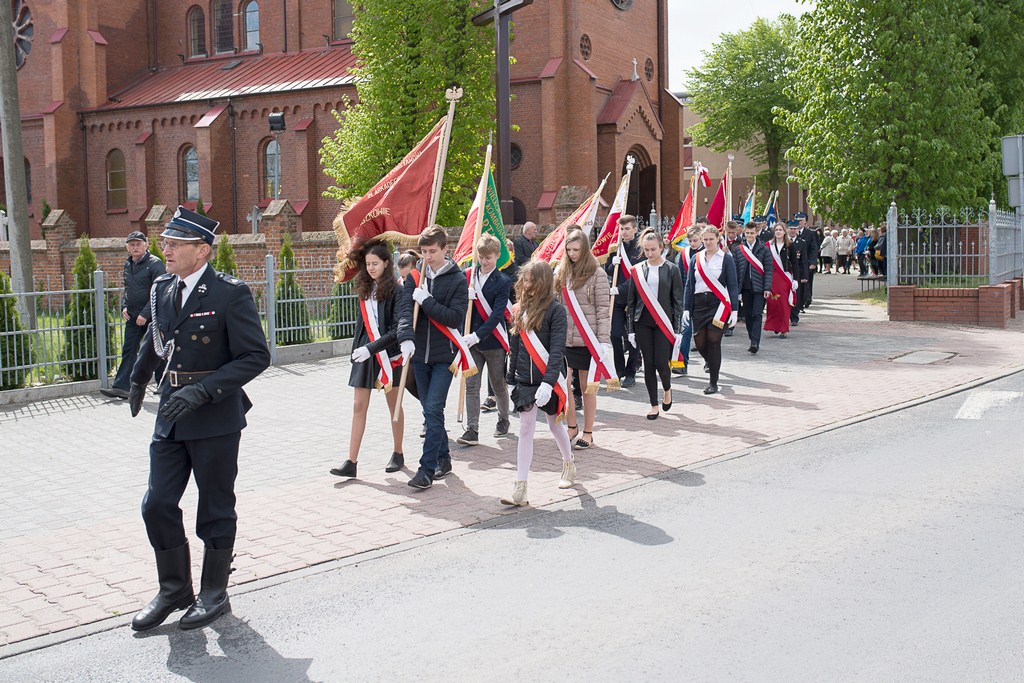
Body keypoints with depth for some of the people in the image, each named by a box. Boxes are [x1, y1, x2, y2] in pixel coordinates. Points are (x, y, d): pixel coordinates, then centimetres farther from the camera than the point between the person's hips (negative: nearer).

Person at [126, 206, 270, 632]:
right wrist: (138, 381, 39)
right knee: (157, 505, 6)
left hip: (215, 418, -6)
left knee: (215, 510, 7)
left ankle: (215, 594, 24)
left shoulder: (230, 293, -13)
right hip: (172, 416, 6)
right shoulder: (163, 289, 7)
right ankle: (174, 589, 25)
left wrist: (202, 390, -25)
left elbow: (255, 357, -16)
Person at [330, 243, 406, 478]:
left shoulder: (396, 291, -11)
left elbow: (398, 329, -16)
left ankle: (398, 454, 25)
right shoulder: (364, 289, 7)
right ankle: (351, 462, 2)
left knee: (394, 405, 10)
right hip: (364, 353, 5)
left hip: (388, 355, -5)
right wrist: (357, 349, 12)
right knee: (359, 406, 1)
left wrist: (371, 348, -22)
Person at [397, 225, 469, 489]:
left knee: (434, 410, -11)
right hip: (420, 353, 5)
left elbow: (455, 318, -12)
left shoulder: (457, 279, -5)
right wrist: (406, 338, -25)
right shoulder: (415, 277, 5)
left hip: (444, 354, -4)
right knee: (429, 410, 12)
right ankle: (443, 458, 27)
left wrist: (426, 301, -17)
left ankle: (427, 469, -7)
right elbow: (406, 309, -8)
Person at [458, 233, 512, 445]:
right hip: (471, 340, 3)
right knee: (471, 385, -2)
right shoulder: (468, 276, 4)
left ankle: (503, 420, 33)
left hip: (493, 341, -3)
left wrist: (477, 336, -25)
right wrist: (466, 296, -14)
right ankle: (472, 430, -3)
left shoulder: (503, 282, -7)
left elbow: (496, 316, -16)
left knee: (498, 385, 11)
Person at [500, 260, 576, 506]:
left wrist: (548, 382, -26)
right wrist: (511, 380, 12)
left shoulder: (555, 310, -10)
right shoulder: (520, 310, 7)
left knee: (555, 424, 14)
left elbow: (557, 350, -18)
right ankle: (520, 490, -3)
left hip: (550, 382, -4)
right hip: (525, 382, 4)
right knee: (525, 430, -1)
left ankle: (569, 464, 43)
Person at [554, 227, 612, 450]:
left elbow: (603, 310, -7)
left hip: (587, 340, -4)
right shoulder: (560, 272, 7)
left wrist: (604, 340, -12)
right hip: (563, 338, 4)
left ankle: (587, 433, 20)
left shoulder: (597, 274, -5)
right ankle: (572, 427, 22)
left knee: (587, 388, 7)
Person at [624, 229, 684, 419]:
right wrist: (630, 329, 4)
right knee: (648, 364, 3)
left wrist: (678, 330, -4)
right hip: (643, 323, 2)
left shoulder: (672, 270, 0)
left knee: (661, 363, -7)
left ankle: (667, 389, 25)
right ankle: (654, 405, 13)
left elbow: (678, 301, 1)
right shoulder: (638, 270, 4)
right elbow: (631, 301, 8)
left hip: (664, 323, -2)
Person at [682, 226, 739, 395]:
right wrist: (686, 308, 4)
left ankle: (713, 383, 2)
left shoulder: (726, 258, 1)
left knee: (713, 341, -7)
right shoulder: (696, 259, 10)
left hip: (718, 303, -3)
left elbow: (732, 286, 0)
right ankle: (713, 365, 32)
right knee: (700, 342, 0)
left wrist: (734, 311, -7)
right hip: (699, 303, 3)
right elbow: (689, 284, 11)